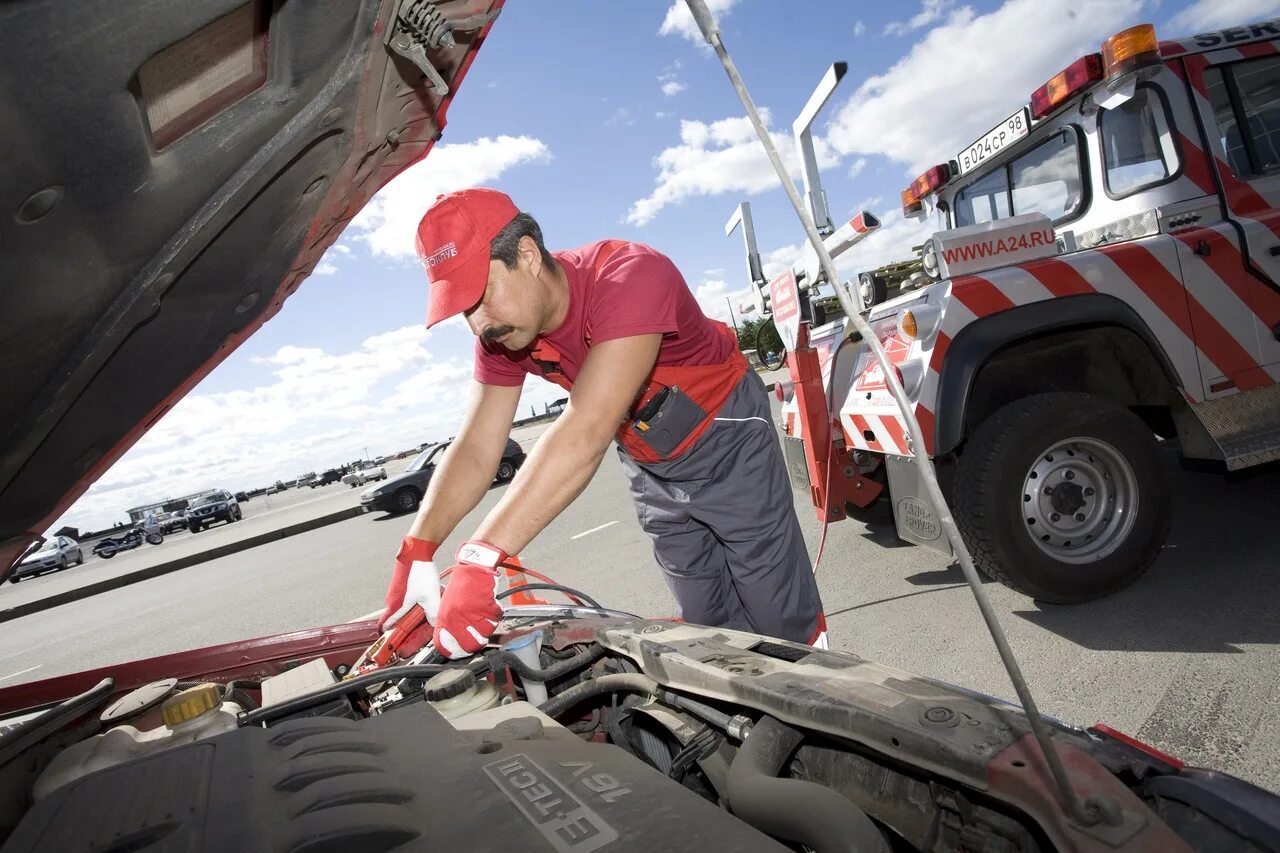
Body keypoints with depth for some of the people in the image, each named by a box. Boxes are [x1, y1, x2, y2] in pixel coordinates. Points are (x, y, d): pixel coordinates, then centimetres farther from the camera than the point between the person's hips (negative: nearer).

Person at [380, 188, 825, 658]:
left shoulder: (631, 276, -36)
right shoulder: (500, 337, -12)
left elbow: (586, 432, -46)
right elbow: (474, 452, -13)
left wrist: (482, 557, -50)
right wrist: (416, 553, -27)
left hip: (727, 440, -5)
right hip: (651, 468, 6)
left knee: (783, 623, 2)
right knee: (712, 625, 12)